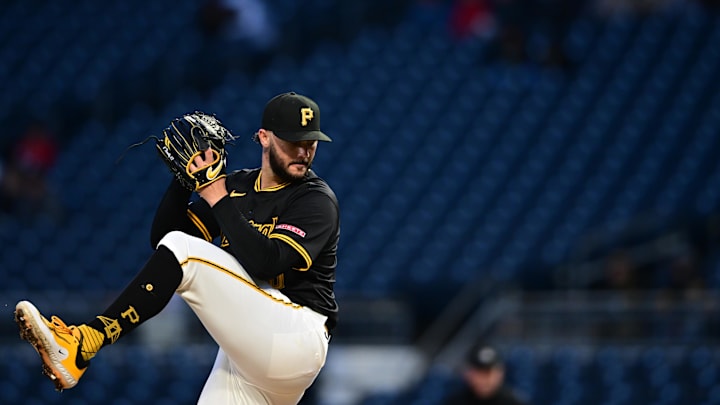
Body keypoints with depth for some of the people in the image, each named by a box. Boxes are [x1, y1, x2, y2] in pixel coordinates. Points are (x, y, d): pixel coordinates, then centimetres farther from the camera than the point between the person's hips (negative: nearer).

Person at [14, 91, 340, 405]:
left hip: (298, 342, -7)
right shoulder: (238, 186, 15)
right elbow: (161, 239, 9)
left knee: (182, 250, -19)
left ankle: (85, 344, -28)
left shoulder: (317, 200, -5)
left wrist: (218, 198, -18)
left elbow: (265, 262, -23)